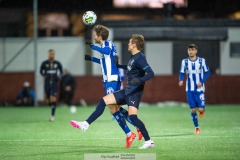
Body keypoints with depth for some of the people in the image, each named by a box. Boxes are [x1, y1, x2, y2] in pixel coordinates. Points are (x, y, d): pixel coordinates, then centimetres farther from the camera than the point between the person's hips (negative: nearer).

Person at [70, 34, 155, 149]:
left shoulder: (140, 58, -15)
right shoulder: (134, 57, 13)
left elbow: (151, 73, -25)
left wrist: (140, 80, -39)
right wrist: (117, 65, 38)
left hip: (135, 91, -10)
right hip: (127, 91, 10)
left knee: (132, 117, -20)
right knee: (104, 101, 6)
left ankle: (149, 141, -11)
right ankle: (86, 125, 7)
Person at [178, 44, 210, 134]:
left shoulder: (202, 61, -1)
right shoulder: (184, 62, 3)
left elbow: (207, 73, 3)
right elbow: (182, 73, 7)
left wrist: (202, 82, -12)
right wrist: (181, 80, -15)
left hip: (199, 89, -2)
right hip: (190, 89, 2)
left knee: (200, 109, -11)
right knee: (193, 109, 0)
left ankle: (202, 110, 26)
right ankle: (196, 127, 16)